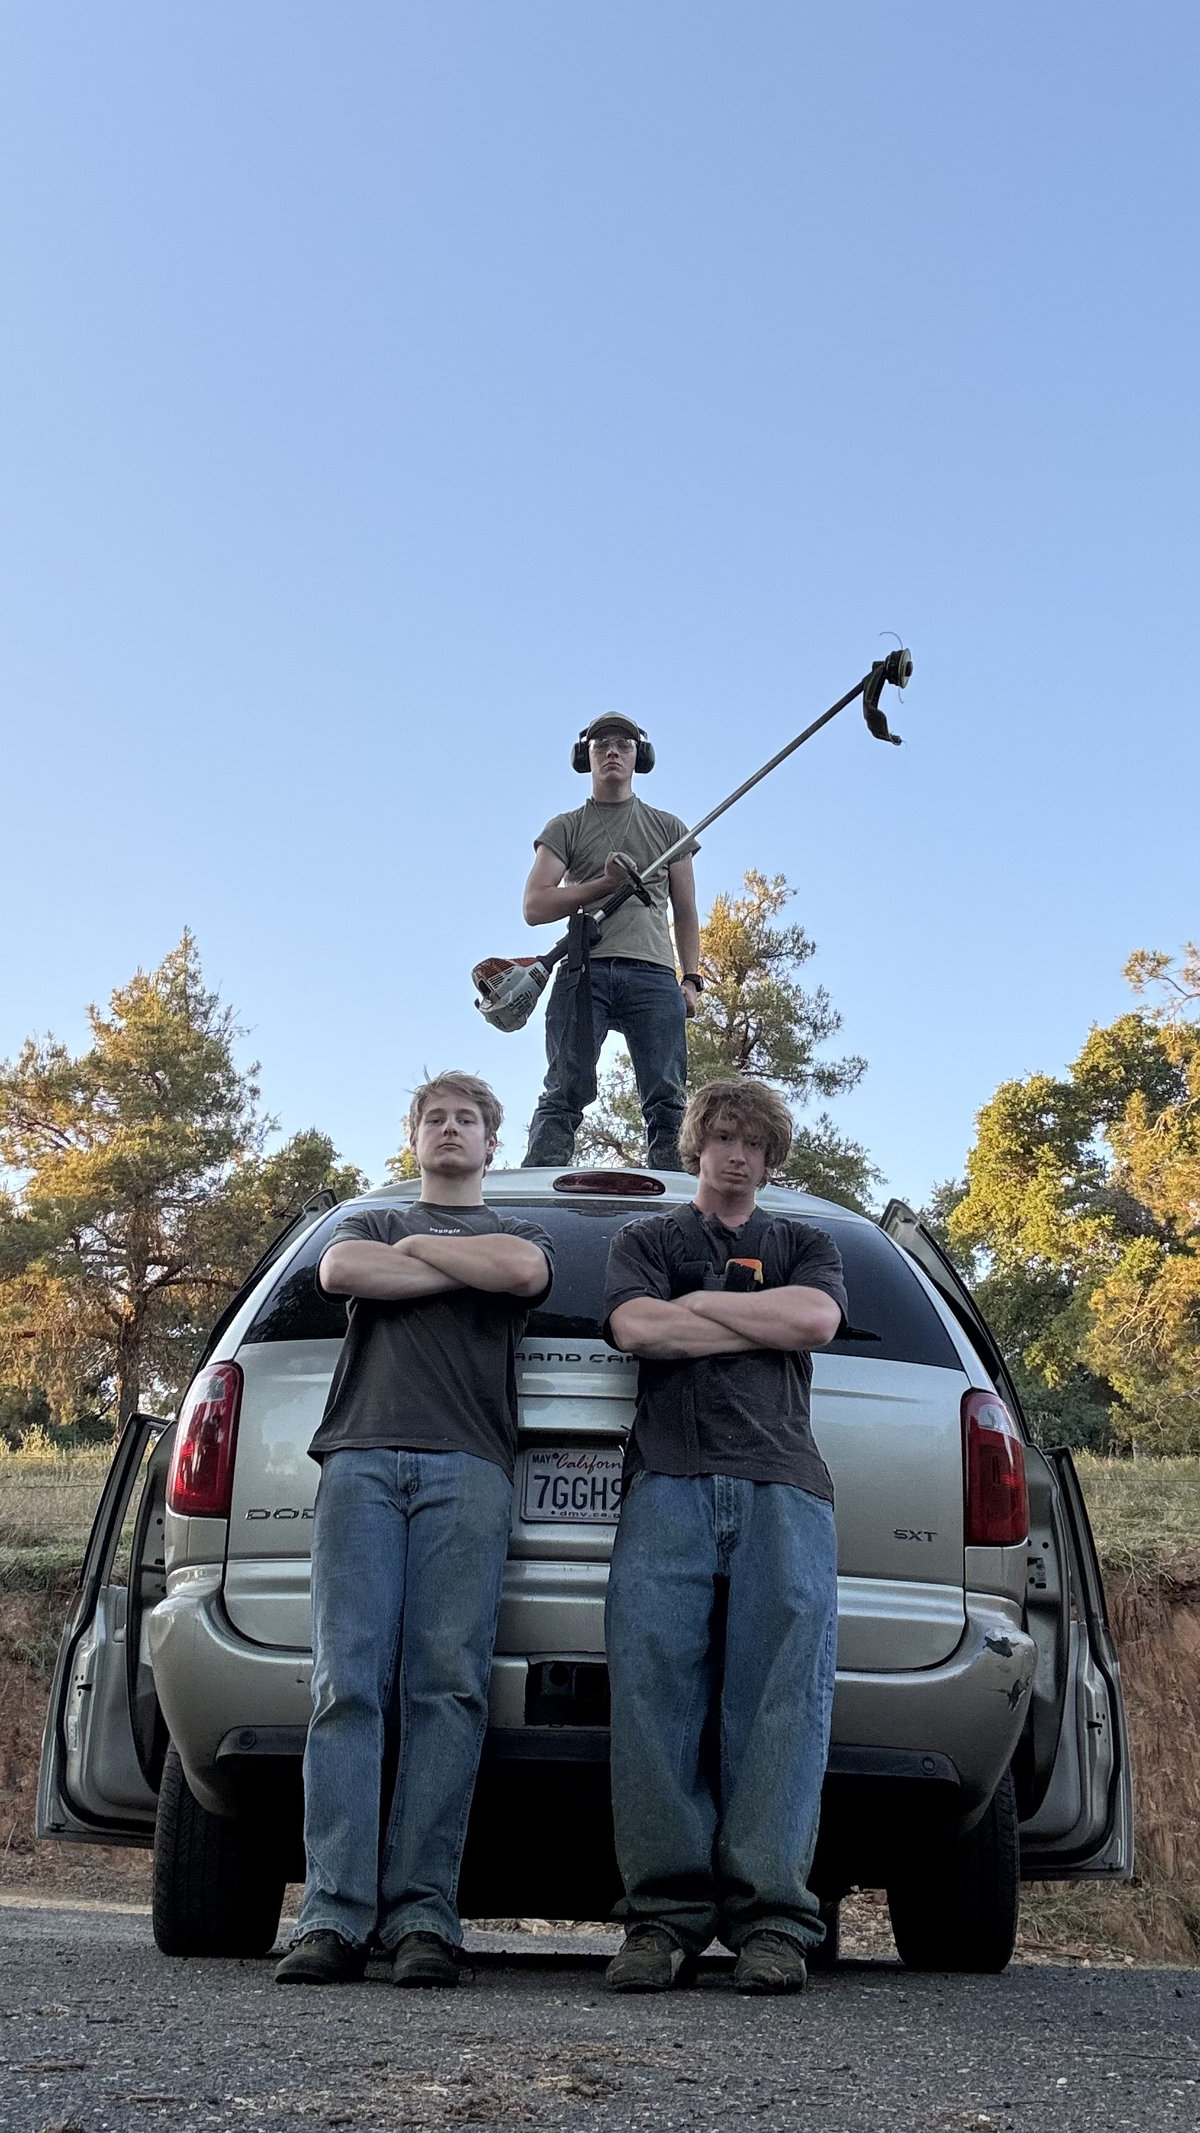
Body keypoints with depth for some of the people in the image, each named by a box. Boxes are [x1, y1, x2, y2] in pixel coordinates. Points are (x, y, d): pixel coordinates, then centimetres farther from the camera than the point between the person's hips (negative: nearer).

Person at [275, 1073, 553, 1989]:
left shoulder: (519, 1231, 26)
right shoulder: (369, 1222, 30)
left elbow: (523, 1270, 0)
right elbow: (339, 1271, 5)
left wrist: (419, 1247, 10)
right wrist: (466, 1270, 6)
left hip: (468, 1466, -1)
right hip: (361, 1458, 1)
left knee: (447, 1687, -11)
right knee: (348, 1683, -11)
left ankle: (423, 1912, -11)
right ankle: (335, 1913, -14)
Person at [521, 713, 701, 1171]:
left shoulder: (668, 828, 24)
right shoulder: (565, 828, 18)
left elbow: (685, 912, 21)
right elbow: (534, 907, 6)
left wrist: (691, 979, 7)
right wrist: (605, 884, -6)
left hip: (653, 974, 1)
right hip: (584, 970, -1)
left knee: (667, 1101, -10)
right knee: (564, 1095, -11)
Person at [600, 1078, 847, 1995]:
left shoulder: (804, 1245, 27)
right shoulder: (647, 1240, 25)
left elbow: (817, 1318, 4)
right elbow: (636, 1327, 3)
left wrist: (696, 1303, 7)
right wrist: (763, 1323, 6)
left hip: (782, 1486, 1)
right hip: (669, 1482, 0)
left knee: (782, 1697, -11)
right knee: (654, 1692, -12)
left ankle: (771, 1917, -11)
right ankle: (665, 1914, -10)